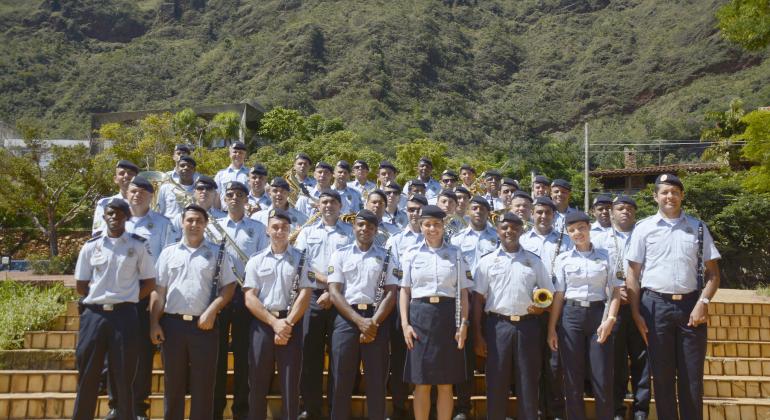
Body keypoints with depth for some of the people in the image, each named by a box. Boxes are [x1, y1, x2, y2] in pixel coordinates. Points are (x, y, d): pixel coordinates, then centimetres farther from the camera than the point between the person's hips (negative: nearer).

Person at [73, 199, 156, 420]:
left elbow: (150, 282, 5)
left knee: (123, 376, 5)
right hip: (94, 314, 2)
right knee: (87, 375, 8)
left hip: (124, 315, -1)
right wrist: (100, 299, 6)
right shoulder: (91, 246, 6)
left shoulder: (138, 246, 2)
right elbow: (80, 285, 10)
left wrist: (125, 300, 1)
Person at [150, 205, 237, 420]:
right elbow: (158, 291, 7)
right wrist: (154, 323, 0)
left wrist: (212, 310, -10)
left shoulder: (217, 252, 5)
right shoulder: (169, 252, 9)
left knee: (203, 383, 4)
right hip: (172, 323, 2)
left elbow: (229, 286, 2)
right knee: (173, 382, 10)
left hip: (204, 325, -1)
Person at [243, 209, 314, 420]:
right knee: (257, 382, 6)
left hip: (291, 324, -1)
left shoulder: (301, 258, 5)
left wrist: (287, 323, -12)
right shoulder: (256, 260, 7)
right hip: (261, 324, 1)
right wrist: (274, 322, -12)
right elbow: (250, 298, -2)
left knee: (290, 382, 3)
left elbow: (305, 294, -3)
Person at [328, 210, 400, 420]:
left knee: (377, 380, 4)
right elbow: (334, 292, -1)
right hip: (346, 319, 0)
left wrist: (374, 322, -12)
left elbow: (391, 293, 1)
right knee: (342, 379, 4)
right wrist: (359, 320, -12)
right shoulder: (340, 254, 8)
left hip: (377, 319, 0)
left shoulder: (387, 256, 8)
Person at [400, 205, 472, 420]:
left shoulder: (455, 253, 7)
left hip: (448, 315, 0)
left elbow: (463, 292, 6)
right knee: (421, 383, 5)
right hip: (420, 315, 0)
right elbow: (405, 290, 6)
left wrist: (464, 324, -3)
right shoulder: (412, 253, 6)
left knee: (446, 384, 6)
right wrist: (405, 323, -3)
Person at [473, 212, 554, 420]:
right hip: (497, 325, -1)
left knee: (528, 383, 6)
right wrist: (478, 335, -4)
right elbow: (478, 299, 1)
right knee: (496, 383, 4)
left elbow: (549, 293, 15)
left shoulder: (534, 261, 8)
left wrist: (542, 306, -8)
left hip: (527, 326, 1)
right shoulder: (487, 261, 3)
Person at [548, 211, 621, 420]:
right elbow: (558, 295, 5)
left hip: (598, 314, 0)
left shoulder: (605, 256, 5)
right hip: (571, 316, 1)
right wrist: (551, 328, 1)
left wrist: (610, 319, -10)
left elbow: (615, 291, 3)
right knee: (573, 379, 5)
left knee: (602, 378, -1)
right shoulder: (563, 259, 6)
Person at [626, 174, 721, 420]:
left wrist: (703, 303, -7)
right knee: (662, 375, 8)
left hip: (690, 304, 1)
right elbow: (633, 273, 2)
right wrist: (636, 313, -3)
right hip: (655, 305, -1)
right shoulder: (644, 228, 3)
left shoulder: (698, 228, 7)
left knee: (692, 376, 7)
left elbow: (713, 272, 7)